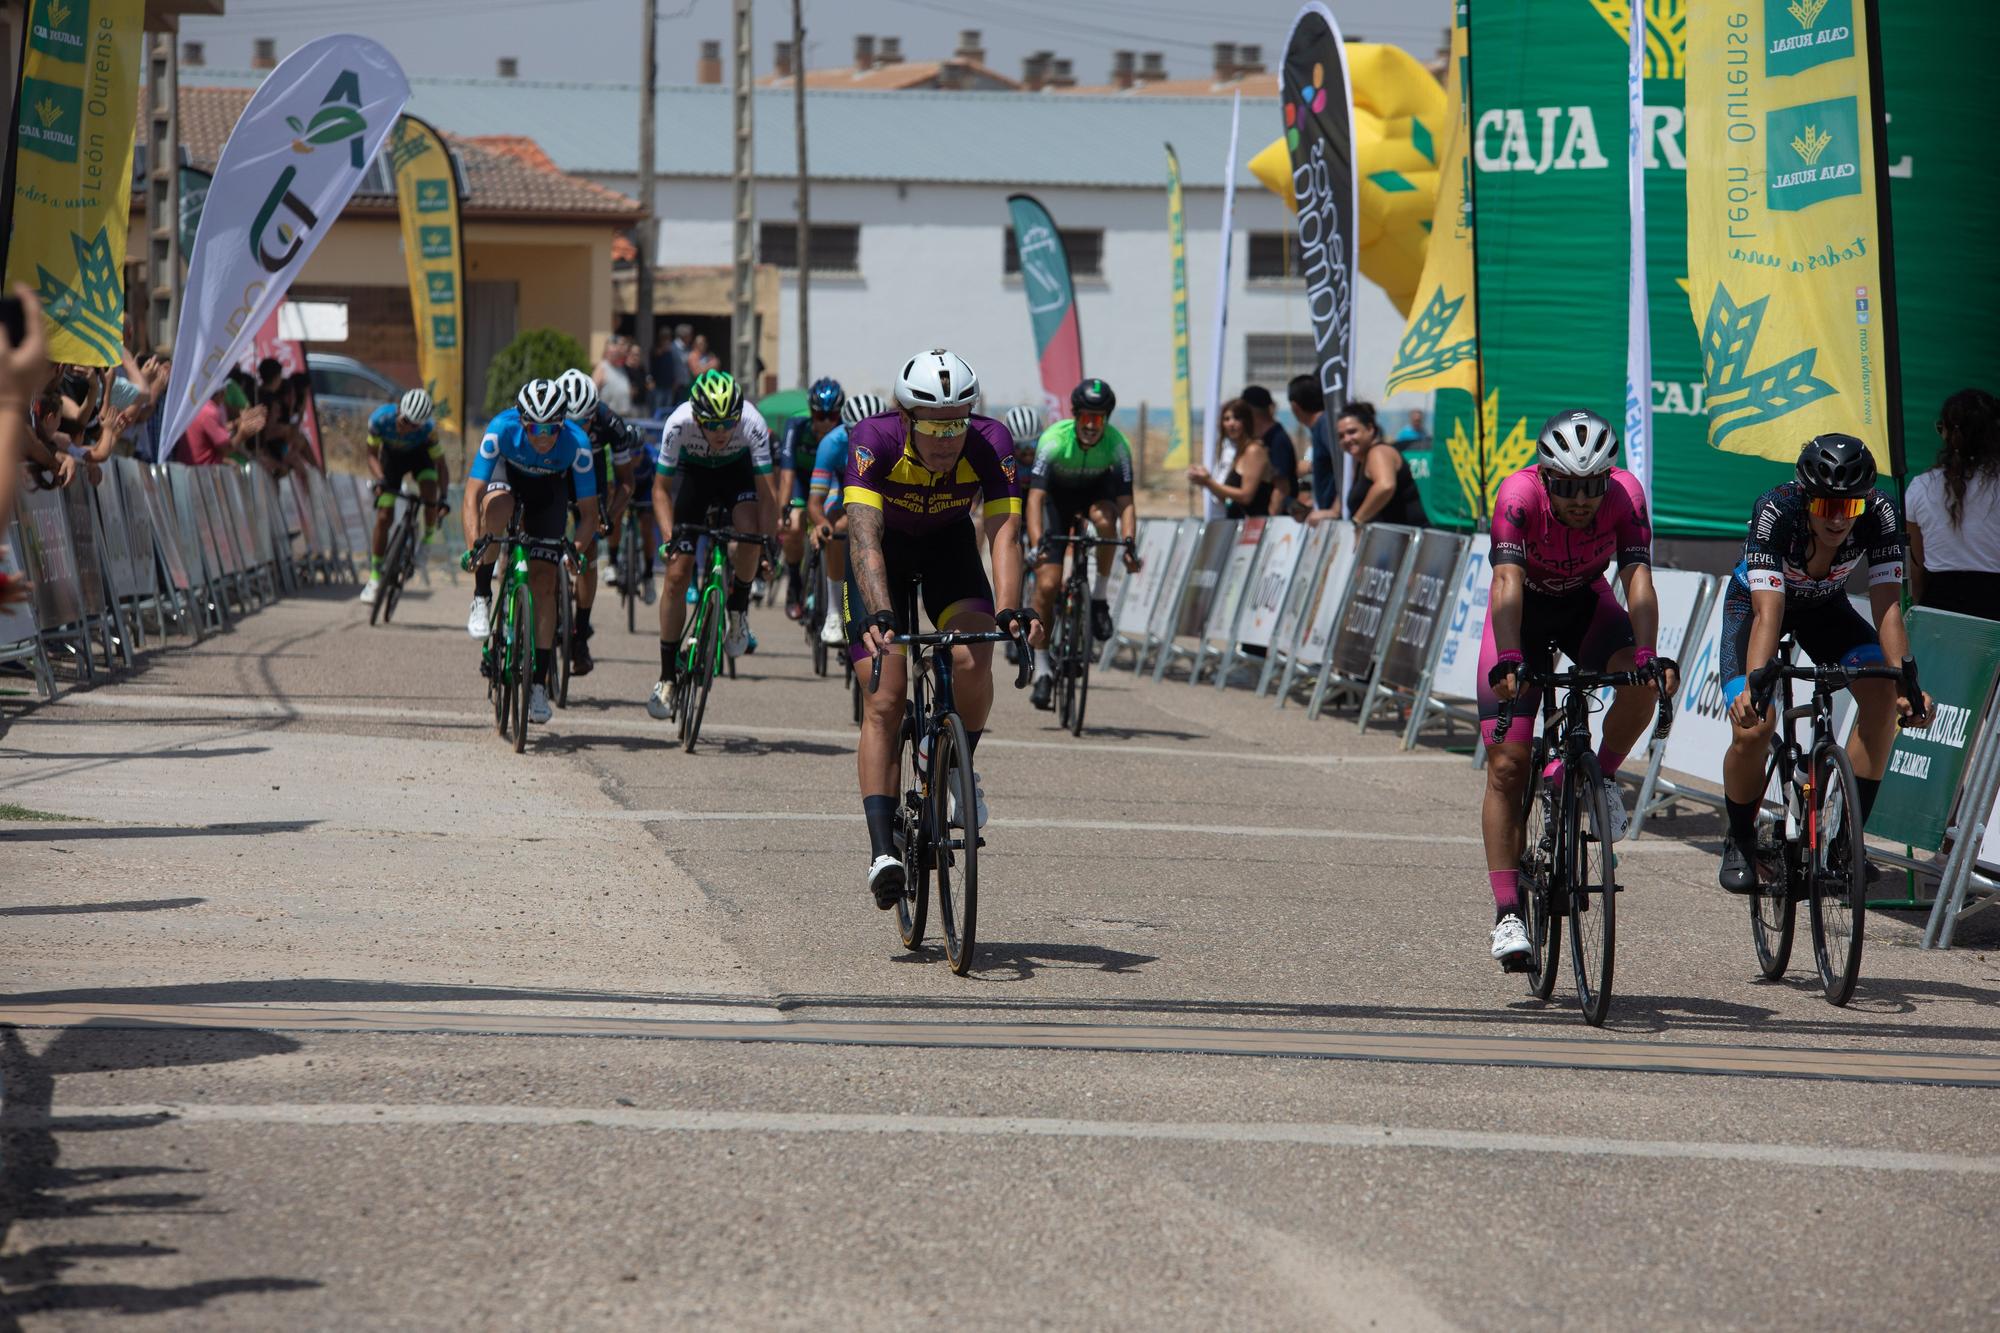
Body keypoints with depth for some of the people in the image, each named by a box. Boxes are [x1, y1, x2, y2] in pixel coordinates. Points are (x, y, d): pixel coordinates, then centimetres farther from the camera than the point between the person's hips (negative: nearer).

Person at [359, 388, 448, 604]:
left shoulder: (428, 429, -35)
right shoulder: (380, 419, -34)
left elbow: (440, 464, -24)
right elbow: (372, 454, -19)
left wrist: (444, 497, -35)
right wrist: (380, 480, -36)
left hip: (419, 455, -1)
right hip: (392, 456, 1)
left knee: (430, 494, -30)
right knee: (383, 517, -6)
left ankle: (429, 536, 0)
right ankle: (375, 576, 5)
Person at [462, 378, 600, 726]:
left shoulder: (576, 444, -34)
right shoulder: (502, 429, -37)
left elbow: (589, 512, -28)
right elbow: (473, 494, -38)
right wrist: (473, 546, -51)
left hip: (549, 488, 0)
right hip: (507, 474, 0)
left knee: (544, 581, -10)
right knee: (497, 505, -38)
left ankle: (539, 683, -4)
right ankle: (482, 597, -18)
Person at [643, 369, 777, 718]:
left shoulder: (752, 424, -35)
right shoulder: (679, 424, -33)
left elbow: (767, 492, -31)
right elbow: (661, 488, -23)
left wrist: (767, 545, -40)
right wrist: (669, 538, -36)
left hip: (738, 471, -1)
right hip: (695, 474, 1)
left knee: (749, 534, -33)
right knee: (677, 575, -7)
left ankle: (738, 611, -3)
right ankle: (667, 678, 2)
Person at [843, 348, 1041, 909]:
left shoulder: (990, 443, -29)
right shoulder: (874, 440, -34)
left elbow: (1003, 531, -36)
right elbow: (864, 534, -43)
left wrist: (1010, 611, -53)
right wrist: (878, 616, -58)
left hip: (949, 547, 1)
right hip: (883, 551, -1)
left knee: (971, 658, -26)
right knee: (883, 702, -13)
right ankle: (882, 849, -14)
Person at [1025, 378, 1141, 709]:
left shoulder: (1116, 444, -27)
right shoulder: (1054, 440, -32)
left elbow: (1125, 502, -30)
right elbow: (1035, 496, -37)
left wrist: (1129, 544, -46)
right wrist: (1036, 544, -50)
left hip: (1095, 490, 1)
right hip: (1057, 495, -1)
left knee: (1104, 518, -37)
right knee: (1047, 583, -12)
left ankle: (1099, 596, -16)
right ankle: (1042, 666, 1)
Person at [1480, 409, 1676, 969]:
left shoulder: (1625, 494, -28)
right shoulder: (1519, 494, -33)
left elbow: (1638, 581, -35)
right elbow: (1507, 582, -42)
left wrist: (1649, 657, -51)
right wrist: (1508, 661, -57)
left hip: (1586, 606, 1)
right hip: (1524, 612, -1)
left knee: (1643, 685, -31)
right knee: (1507, 766, -10)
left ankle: (1603, 776, -3)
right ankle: (1508, 912, -5)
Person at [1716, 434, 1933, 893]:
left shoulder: (1881, 515, -29)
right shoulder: (1775, 511, -36)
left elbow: (1887, 607, -33)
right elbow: (1768, 613, -43)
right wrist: (1754, 686, -58)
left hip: (1824, 606, 3)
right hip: (1755, 601, -3)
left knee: (1883, 694, -23)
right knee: (1752, 727, -22)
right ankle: (1740, 842, 5)